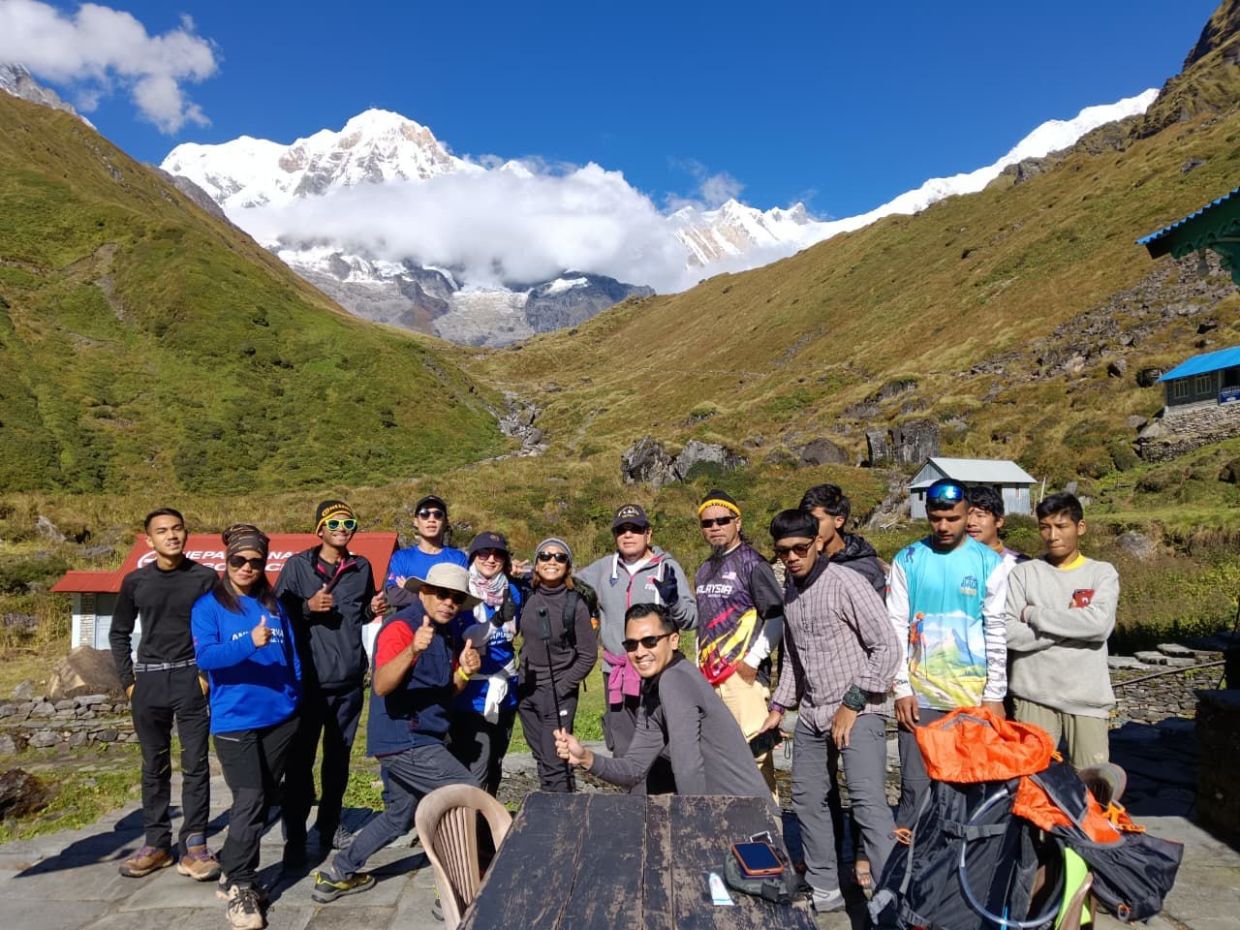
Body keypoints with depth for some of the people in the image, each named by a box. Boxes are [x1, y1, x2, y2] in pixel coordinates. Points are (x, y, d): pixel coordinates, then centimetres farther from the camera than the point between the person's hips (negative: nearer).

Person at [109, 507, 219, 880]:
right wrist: (128, 682, 5)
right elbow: (119, 634, 12)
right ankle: (156, 843, 20)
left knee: (195, 763, 0)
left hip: (191, 678, -2)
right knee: (154, 766, 10)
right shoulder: (136, 581, 4)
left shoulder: (205, 577, -2)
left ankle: (194, 845, 7)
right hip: (149, 681, 2)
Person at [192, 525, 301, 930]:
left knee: (264, 800, 12)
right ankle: (239, 887, 6)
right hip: (235, 720, -5)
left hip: (280, 717, 5)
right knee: (249, 800, -8)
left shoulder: (273, 604, 8)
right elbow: (205, 657, -17)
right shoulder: (208, 605, -4)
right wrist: (250, 643, -32)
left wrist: (296, 696, 8)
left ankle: (233, 871, 29)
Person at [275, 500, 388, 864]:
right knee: (300, 760, 0)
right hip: (308, 680, -4)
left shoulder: (362, 567, 8)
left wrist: (374, 610, -3)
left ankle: (330, 826, 30)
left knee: (339, 758, 15)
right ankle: (295, 837, 12)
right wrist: (308, 608, -20)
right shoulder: (297, 565, -3)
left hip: (349, 680, 4)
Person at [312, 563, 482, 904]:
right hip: (403, 739, -9)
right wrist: (413, 650, -47)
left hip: (417, 739, 9)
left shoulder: (446, 633, 10)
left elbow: (448, 689, 14)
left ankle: (337, 874, 34)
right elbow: (381, 685, -30)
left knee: (398, 817, 22)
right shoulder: (401, 626, -17)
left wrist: (465, 671, -8)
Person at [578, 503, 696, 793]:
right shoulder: (603, 568, 10)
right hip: (616, 674, 4)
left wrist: (673, 600, -25)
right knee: (624, 751, 12)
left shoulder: (668, 567, -1)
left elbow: (691, 619, -4)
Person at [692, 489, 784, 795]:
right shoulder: (704, 572, 18)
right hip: (710, 677, 8)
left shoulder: (751, 563, -5)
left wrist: (753, 659, -14)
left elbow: (778, 615, -10)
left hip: (743, 675, -7)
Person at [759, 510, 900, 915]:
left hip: (858, 712, -7)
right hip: (812, 714, 8)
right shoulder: (789, 590, 9)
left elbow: (887, 647, -14)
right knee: (807, 798, 13)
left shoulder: (846, 582, -12)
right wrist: (779, 705, 16)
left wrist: (853, 704, -15)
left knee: (868, 803, -16)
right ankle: (823, 889, 29)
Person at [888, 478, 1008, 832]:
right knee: (916, 786, 1)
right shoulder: (907, 560, 2)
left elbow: (997, 632, 2)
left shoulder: (989, 562, 2)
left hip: (973, 696, 0)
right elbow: (896, 629, 2)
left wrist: (995, 695, -2)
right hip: (920, 695, 0)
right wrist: (902, 689, -3)